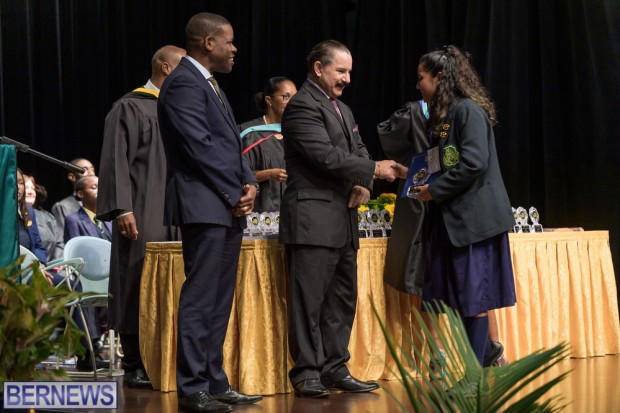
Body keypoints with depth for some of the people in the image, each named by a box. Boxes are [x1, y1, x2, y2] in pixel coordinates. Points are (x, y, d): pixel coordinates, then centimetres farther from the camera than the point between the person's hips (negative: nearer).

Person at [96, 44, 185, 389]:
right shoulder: (131, 108, -2)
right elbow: (116, 160, -9)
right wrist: (123, 209, -18)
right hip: (145, 216, -6)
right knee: (141, 287, -5)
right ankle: (136, 367, 1)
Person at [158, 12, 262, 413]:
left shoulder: (210, 84, 19)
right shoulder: (184, 84, -11)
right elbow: (200, 146, -17)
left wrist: (249, 183, 2)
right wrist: (235, 193, -12)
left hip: (228, 208, 10)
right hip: (204, 206, -10)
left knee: (220, 301, 11)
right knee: (200, 300, -9)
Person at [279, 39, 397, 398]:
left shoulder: (343, 110, 20)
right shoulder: (303, 107, -10)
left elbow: (358, 151, 20)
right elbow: (327, 157, -18)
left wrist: (364, 184, -1)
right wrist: (374, 169, -12)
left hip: (343, 220, 9)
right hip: (313, 219, -9)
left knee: (343, 298, 9)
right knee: (309, 299, -6)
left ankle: (335, 369, 15)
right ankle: (307, 373, -2)